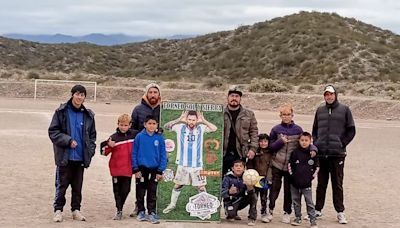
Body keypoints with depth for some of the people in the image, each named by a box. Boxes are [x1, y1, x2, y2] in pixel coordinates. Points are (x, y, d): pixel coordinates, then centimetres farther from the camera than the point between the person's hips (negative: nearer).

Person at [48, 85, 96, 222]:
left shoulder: (88, 115, 7)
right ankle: (58, 210, 13)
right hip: (64, 156, -3)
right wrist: (68, 140, -16)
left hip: (81, 157, 3)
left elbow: (92, 135, 15)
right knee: (61, 185, 2)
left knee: (78, 186, 10)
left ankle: (76, 210, 21)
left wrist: (90, 150, 2)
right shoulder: (61, 112, -4)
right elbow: (53, 132, -6)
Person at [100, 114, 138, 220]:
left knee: (125, 190, 5)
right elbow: (104, 152, -4)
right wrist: (109, 146, -21)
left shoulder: (134, 135, 0)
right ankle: (119, 211, 16)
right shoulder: (114, 137, -4)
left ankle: (120, 207, 25)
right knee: (117, 190, 6)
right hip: (116, 168, -1)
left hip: (128, 168, 1)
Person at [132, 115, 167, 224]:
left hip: (154, 169, 0)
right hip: (141, 168, 0)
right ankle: (141, 212, 23)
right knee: (140, 192, 10)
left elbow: (163, 155, -1)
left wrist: (160, 171, -5)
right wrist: (135, 169, -6)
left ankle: (152, 213, 14)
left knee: (152, 193, 6)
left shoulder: (159, 138, -4)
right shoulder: (139, 137, -7)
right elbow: (134, 154, -3)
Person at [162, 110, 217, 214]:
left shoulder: (201, 128, -2)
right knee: (178, 185, 14)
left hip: (197, 165, -1)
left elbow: (214, 128, -13)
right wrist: (180, 119, -17)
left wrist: (203, 120, -19)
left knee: (201, 187, 2)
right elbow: (166, 126, -11)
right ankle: (172, 205, 31)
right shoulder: (180, 127, -3)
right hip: (182, 164, 1)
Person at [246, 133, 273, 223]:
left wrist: (268, 179, -12)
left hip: (264, 179, 0)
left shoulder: (270, 154, 1)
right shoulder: (255, 152, 1)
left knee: (264, 198, 8)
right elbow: (249, 165, 2)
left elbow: (270, 167, -3)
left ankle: (264, 214, 17)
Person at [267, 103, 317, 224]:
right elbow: (271, 146, 2)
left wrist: (313, 149, -13)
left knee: (288, 190, 8)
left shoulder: (298, 130, 2)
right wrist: (281, 141, -15)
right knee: (274, 188, 3)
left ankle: (287, 212, 19)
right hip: (277, 164, 0)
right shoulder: (276, 129, 1)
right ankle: (270, 209, 17)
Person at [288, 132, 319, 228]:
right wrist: (292, 175, 0)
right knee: (296, 201, 12)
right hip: (294, 183, 2)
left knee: (309, 202, -2)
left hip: (306, 183, -2)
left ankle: (313, 220, 2)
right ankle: (298, 218, 24)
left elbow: (316, 167, 8)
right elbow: (290, 165, 5)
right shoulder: (295, 152, -2)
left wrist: (312, 177, 1)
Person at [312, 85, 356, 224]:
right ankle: (318, 209, 19)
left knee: (337, 184, 2)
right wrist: (316, 144, 6)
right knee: (321, 183, 11)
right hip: (321, 153, 3)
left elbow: (351, 130, 3)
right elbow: (315, 129, 19)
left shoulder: (344, 110, 2)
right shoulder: (320, 110, 11)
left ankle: (340, 212, 9)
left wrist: (342, 144, -4)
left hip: (337, 154, -3)